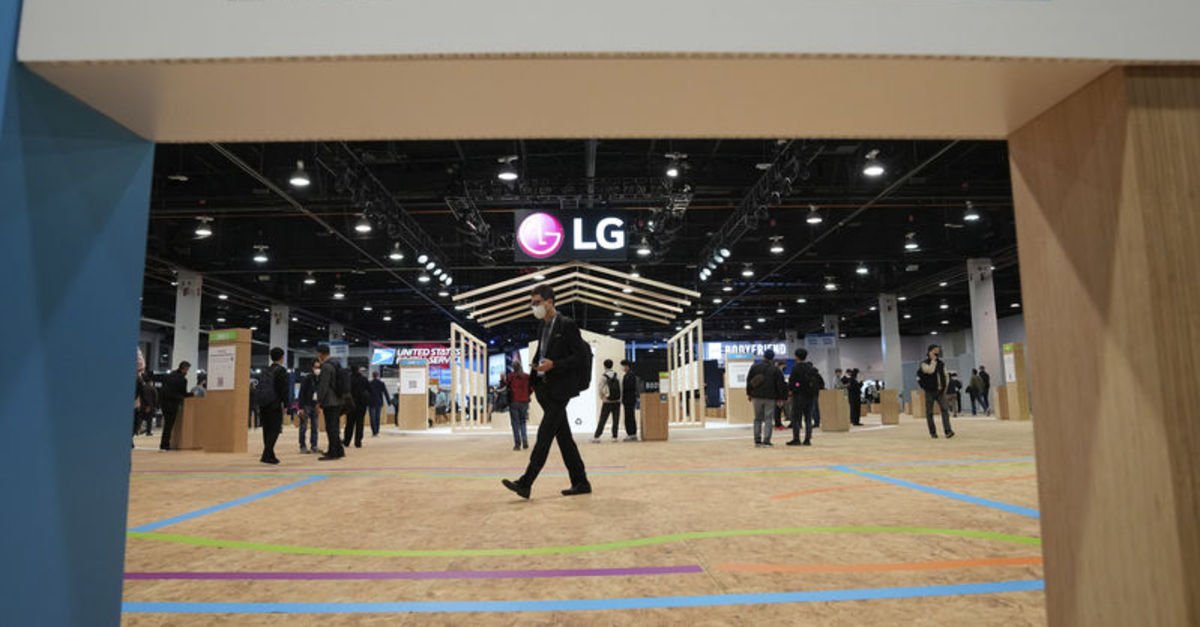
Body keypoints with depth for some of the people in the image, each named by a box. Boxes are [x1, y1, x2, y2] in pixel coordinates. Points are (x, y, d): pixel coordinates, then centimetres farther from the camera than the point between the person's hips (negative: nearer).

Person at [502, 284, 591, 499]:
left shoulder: (567, 325, -10)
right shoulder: (543, 328, 15)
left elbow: (581, 356, -13)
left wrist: (554, 365, -21)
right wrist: (534, 380, 14)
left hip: (559, 389, -8)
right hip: (546, 388, 8)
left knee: (544, 435, -10)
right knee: (563, 437, 9)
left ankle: (525, 483, -11)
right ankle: (580, 482, 16)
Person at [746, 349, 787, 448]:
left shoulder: (754, 367, 4)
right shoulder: (776, 369, -2)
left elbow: (749, 381, 8)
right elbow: (780, 384, -2)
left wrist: (749, 394, 17)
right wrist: (781, 398, 3)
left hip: (756, 396, 3)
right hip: (770, 398, -3)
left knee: (758, 419, 11)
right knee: (768, 419, 1)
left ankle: (757, 440, 9)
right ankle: (766, 441, -4)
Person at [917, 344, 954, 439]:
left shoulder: (941, 363, 11)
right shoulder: (924, 363, -4)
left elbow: (945, 376, 17)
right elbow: (930, 370, -24)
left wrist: (945, 387, 8)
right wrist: (933, 360, -15)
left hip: (940, 391, 3)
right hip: (929, 392, -3)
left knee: (945, 409, -12)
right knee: (929, 412, 1)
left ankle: (948, 431, -18)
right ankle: (933, 432, 9)